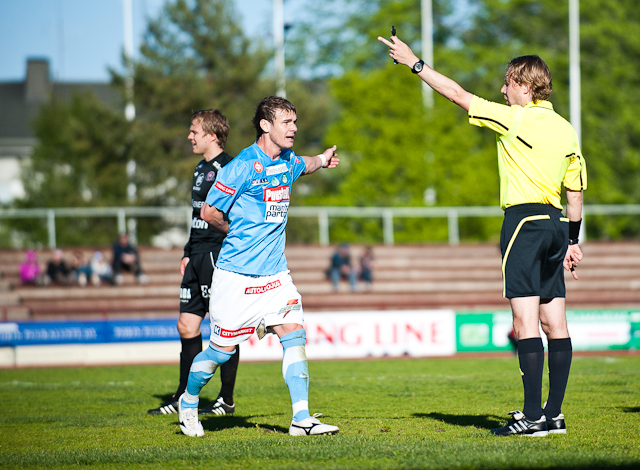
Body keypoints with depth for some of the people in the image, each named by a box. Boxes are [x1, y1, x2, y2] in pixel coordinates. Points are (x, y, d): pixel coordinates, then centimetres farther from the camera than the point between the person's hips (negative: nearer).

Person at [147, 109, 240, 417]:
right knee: (187, 325, 8)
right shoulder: (201, 169, 17)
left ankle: (227, 400, 5)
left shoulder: (228, 168, -11)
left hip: (219, 254, -9)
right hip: (198, 257, 9)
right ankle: (183, 397, 15)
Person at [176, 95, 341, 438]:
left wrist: (321, 161, 16)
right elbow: (209, 212, -9)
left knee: (294, 335, -9)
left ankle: (301, 418, -11)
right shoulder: (243, 166, -15)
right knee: (222, 349, 1)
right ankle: (188, 401, 27)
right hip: (237, 275, -6)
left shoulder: (287, 160, 9)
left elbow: (302, 166, 37)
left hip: (274, 274, 6)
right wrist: (236, 232, 6)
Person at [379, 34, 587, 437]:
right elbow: (576, 190, 17)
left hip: (524, 219, -8)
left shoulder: (515, 120, -9)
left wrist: (414, 62, 2)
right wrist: (573, 241, 24)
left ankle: (533, 415, -13)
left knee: (526, 320, -9)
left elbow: (458, 94, -6)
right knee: (554, 321, 7)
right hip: (555, 223, 8)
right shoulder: (565, 129, 13)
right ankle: (555, 414, 8)